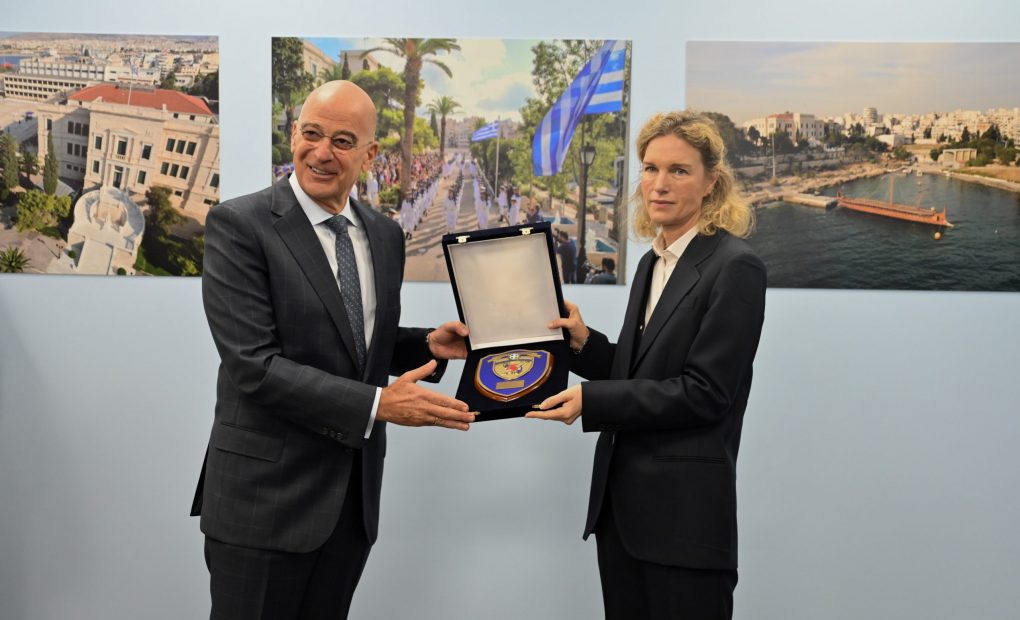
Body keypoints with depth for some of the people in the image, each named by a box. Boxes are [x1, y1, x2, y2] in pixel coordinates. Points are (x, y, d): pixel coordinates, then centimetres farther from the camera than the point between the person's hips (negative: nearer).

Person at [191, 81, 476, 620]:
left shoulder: (385, 235, 8)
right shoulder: (239, 225, -11)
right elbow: (254, 366, -19)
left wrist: (429, 345, -2)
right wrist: (377, 404, -23)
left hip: (354, 495, 6)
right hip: (266, 494, -5)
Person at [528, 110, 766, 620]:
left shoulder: (735, 267, -13)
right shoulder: (652, 262, 12)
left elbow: (703, 393, -17)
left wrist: (591, 401, -19)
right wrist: (584, 342, -1)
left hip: (685, 509, -7)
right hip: (621, 500, 8)